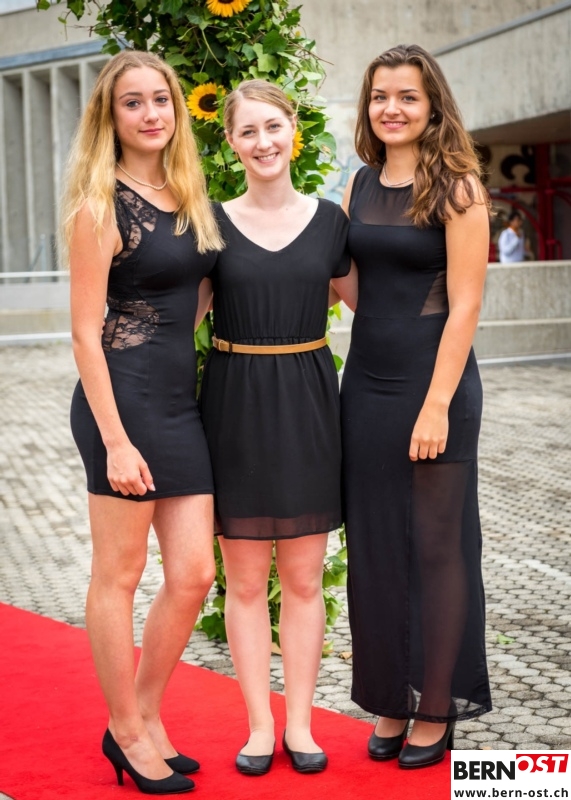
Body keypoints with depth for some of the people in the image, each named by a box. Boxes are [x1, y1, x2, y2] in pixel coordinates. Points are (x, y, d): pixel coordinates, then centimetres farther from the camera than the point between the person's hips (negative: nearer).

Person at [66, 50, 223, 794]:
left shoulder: (188, 198, 13)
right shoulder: (100, 206, -8)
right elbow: (86, 331, -12)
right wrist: (115, 441, -17)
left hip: (183, 398, 7)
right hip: (125, 397, -7)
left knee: (193, 574, 7)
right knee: (119, 574, 4)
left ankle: (145, 716, 24)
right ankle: (126, 731, 18)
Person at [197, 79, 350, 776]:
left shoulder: (328, 220, 4)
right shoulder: (214, 223, 1)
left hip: (308, 404, 1)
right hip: (236, 403, -1)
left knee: (304, 576, 7)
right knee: (244, 577, 5)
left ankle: (299, 723, 18)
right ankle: (259, 724, 16)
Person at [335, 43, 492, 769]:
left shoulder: (456, 187, -8)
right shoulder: (359, 185, 9)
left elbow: (464, 303, -13)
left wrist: (437, 404, -17)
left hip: (433, 382, -6)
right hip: (366, 382, 6)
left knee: (435, 546, 4)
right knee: (374, 546, 10)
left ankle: (436, 710, 16)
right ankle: (389, 702, 23)